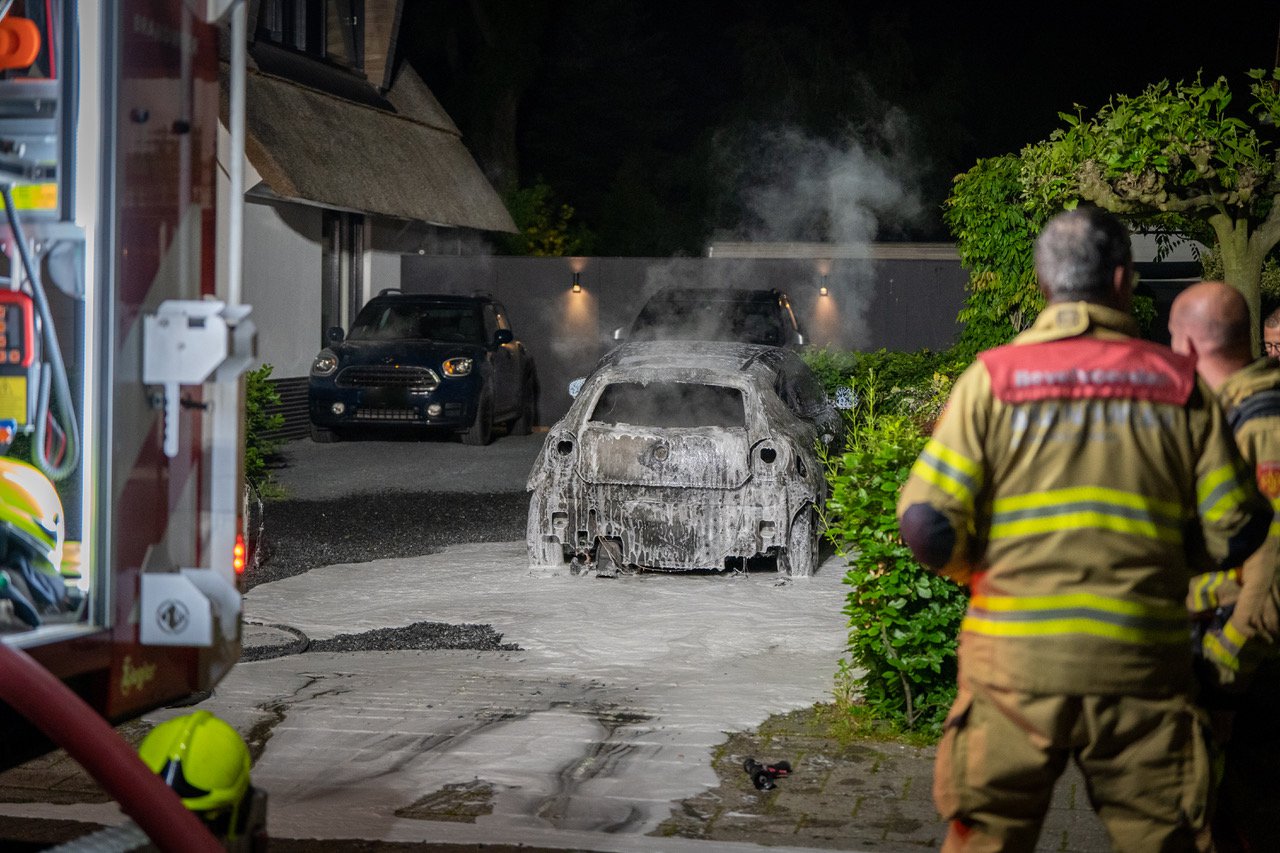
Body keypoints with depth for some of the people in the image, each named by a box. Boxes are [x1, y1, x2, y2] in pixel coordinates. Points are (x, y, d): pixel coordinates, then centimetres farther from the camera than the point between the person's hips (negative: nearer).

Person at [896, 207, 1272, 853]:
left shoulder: (992, 379, -2)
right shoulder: (1179, 385, 3)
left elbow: (928, 523, -7)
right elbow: (1234, 532, 3)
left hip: (1015, 661, -1)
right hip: (1142, 666, 1)